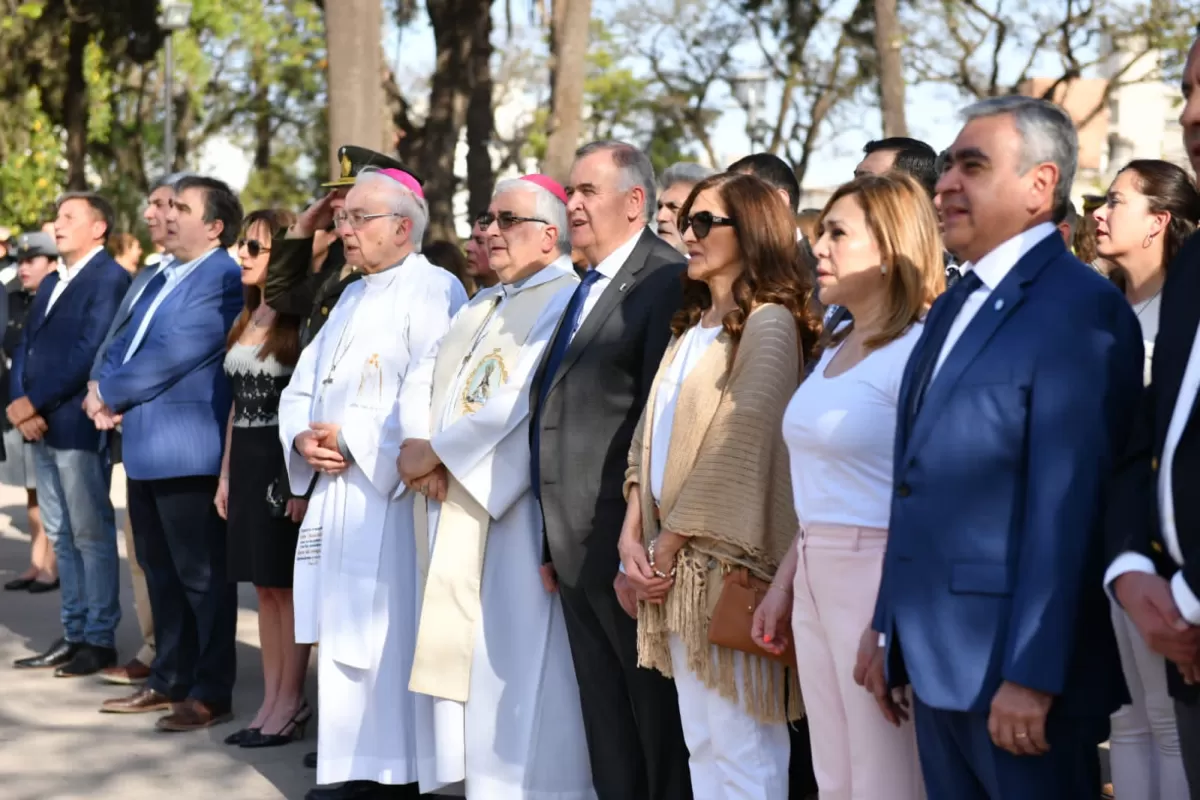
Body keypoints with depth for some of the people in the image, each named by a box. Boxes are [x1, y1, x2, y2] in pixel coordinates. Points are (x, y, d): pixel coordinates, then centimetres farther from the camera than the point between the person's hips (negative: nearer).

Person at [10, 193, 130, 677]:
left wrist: (33, 401, -15)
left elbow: (90, 352, -16)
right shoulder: (50, 284, 20)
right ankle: (74, 634, 17)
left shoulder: (109, 278, -7)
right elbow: (26, 347, 15)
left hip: (79, 425, -8)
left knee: (92, 536, -3)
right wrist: (21, 404, -3)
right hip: (41, 426, 9)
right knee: (62, 538, 11)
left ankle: (100, 641, 2)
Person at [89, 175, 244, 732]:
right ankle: (169, 680, 28)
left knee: (201, 575, -2)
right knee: (160, 572, 17)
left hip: (188, 450, -10)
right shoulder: (162, 278, 17)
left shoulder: (224, 281, -15)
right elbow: (124, 343, 16)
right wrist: (104, 396, -4)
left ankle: (211, 694, 6)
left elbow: (172, 355, -20)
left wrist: (107, 392, -8)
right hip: (146, 448, 10)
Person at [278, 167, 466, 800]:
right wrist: (303, 438, -2)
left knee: (387, 635, -7)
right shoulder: (353, 295, 20)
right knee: (345, 632, 9)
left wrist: (353, 440, -14)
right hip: (336, 492, 8)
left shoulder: (434, 291, -7)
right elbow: (304, 384, 18)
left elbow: (428, 397, -19)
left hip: (391, 493, -8)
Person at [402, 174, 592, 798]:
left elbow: (523, 405, -20)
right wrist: (424, 454, -4)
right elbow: (439, 395, 17)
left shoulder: (565, 301, -10)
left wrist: (437, 452, -13)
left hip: (515, 516, -9)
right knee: (465, 659, 10)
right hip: (458, 510, 9)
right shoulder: (480, 307, 19)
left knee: (514, 668, -5)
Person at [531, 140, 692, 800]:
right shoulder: (587, 289, 17)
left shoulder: (665, 281, -12)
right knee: (607, 732, 15)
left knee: (660, 724, 3)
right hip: (578, 549, 9)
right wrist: (554, 542, 14)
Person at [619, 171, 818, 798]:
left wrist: (668, 548, -11)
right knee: (701, 743, 12)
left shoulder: (768, 324, -9)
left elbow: (739, 450, -15)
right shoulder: (691, 328, 18)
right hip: (675, 562, 8)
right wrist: (632, 536, 1)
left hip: (723, 560, -8)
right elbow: (651, 434, 14)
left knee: (740, 749, -4)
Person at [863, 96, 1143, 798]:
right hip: (938, 663, 8)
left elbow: (1067, 507, -20)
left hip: (1019, 665, -8)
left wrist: (1032, 676, -22)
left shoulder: (1079, 309, -14)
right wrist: (888, 629, 13)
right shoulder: (951, 309, 15)